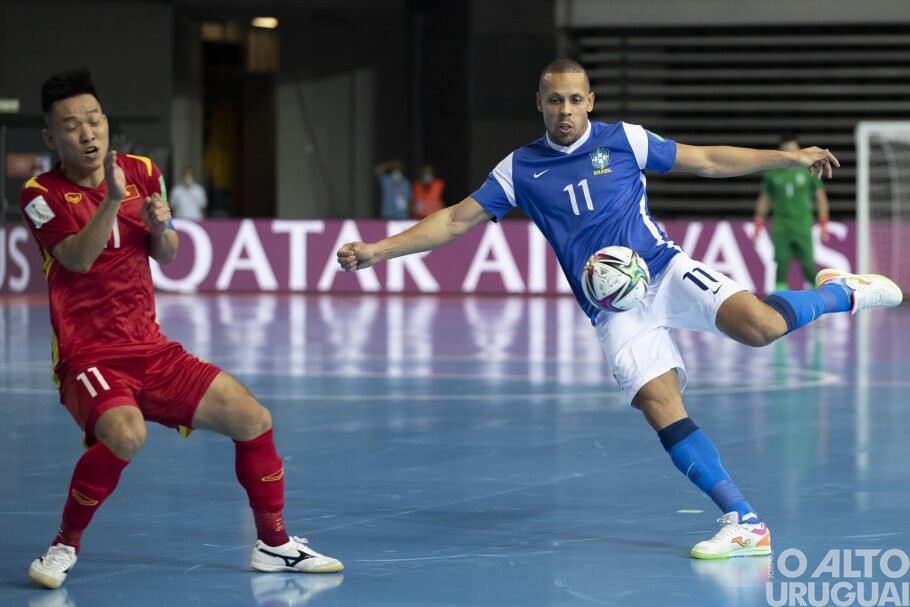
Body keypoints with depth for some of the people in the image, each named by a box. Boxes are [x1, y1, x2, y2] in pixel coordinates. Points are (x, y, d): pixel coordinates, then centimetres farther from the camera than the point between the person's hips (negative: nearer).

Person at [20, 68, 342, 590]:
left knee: (252, 418, -1)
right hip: (87, 356, -6)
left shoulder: (143, 173, 6)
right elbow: (78, 258, -23)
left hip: (151, 350, 6)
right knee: (125, 434, -35)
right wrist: (112, 198, -35)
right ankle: (64, 547, -15)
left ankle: (274, 544, 17)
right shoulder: (42, 194, -8)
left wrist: (160, 226, -8)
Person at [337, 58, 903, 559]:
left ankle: (843, 291, 4)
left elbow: (708, 160, 11)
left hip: (666, 272, -1)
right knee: (662, 409, -18)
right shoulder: (520, 169, 7)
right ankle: (744, 522, -14)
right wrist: (379, 249, 0)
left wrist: (790, 157, 9)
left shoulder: (623, 140, 4)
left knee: (760, 325, -27)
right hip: (615, 312, 1)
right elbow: (456, 220, 9)